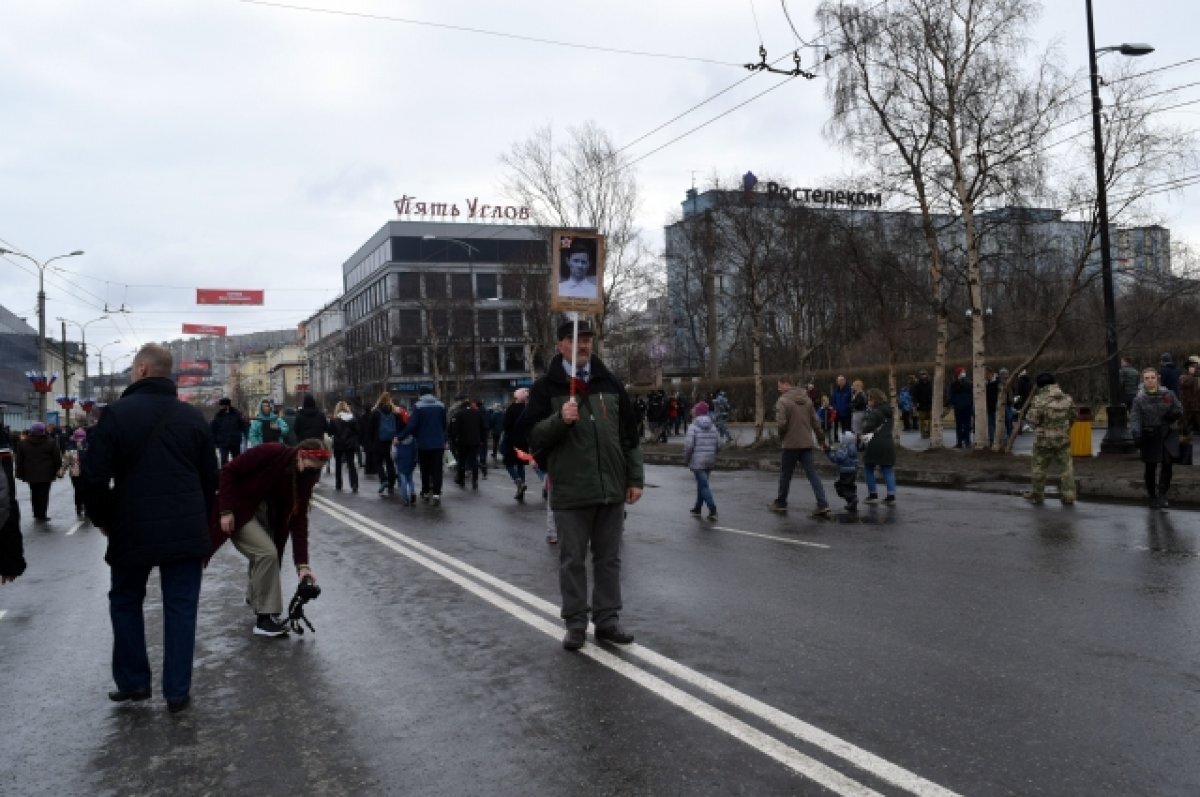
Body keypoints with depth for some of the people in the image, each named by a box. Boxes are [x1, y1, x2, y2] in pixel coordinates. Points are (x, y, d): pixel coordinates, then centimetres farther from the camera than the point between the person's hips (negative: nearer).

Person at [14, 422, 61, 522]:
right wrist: (55, 471, 7)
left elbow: (19, 461, 4)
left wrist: (21, 474, 11)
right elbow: (57, 459, -4)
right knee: (44, 494, 1)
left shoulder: (22, 443, 2)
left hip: (31, 474, 3)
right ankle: (42, 515, 1)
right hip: (46, 475, -3)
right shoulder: (51, 442, -5)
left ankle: (37, 514, 21)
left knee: (34, 494, 16)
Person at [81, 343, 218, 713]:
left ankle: (133, 682, 25)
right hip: (186, 531, 2)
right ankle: (177, 691, 10)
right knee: (181, 607, 7)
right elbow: (210, 478, 9)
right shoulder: (193, 416, 5)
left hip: (133, 529, -2)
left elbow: (94, 477, -9)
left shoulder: (116, 413, -7)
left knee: (126, 602, 18)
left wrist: (102, 520, 8)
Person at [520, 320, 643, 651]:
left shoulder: (609, 383, 10)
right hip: (570, 492, -3)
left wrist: (634, 479, 7)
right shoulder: (546, 387, 0)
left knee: (609, 558, 11)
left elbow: (630, 436, 12)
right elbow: (533, 435, -5)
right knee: (572, 560, 5)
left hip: (612, 489, 3)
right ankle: (576, 623, 17)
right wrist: (559, 419, -22)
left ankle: (607, 619, 22)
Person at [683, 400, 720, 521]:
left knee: (703, 486, -4)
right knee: (701, 484, 19)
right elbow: (719, 445, 3)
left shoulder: (693, 427, -10)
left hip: (697, 462, -6)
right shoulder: (713, 427, 5)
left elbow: (688, 445, -16)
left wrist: (686, 460, -3)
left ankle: (713, 510, -13)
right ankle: (697, 508, 29)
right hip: (710, 462, 6)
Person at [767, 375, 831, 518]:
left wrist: (781, 436, -1)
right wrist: (822, 440, 16)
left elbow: (781, 424, -20)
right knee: (812, 474, 4)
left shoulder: (783, 401, -12)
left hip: (790, 444, -5)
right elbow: (816, 422, 10)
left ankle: (780, 503, 23)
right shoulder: (806, 399, 9)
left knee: (785, 475, 10)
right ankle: (823, 505, -4)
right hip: (807, 443, 5)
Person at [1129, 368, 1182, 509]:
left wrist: (1170, 414, -14)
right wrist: (1136, 433, -24)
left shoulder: (1168, 395, 5)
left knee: (1166, 463, -15)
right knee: (1150, 468, 6)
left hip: (1167, 435, 1)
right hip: (1149, 437, 0)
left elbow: (1179, 411, 8)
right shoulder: (1139, 399, 0)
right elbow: (1134, 418, -8)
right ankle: (1152, 497, 21)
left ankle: (1162, 494, -5)